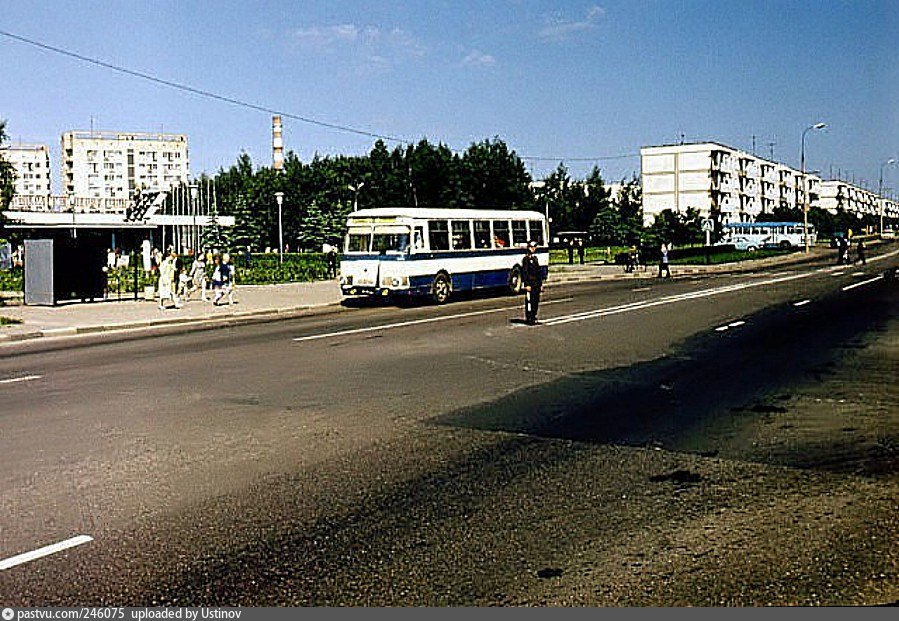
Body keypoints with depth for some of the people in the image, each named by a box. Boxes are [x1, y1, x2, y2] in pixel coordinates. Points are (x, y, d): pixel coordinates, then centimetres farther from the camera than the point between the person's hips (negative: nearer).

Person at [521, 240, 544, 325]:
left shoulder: (535, 258, 15)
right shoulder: (526, 259, -8)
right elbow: (524, 272, -12)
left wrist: (541, 284, 16)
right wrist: (527, 285, -17)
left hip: (536, 285, 8)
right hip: (530, 284, -8)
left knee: (536, 301, 9)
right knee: (529, 301, -5)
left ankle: (533, 317, 18)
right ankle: (528, 319, -1)